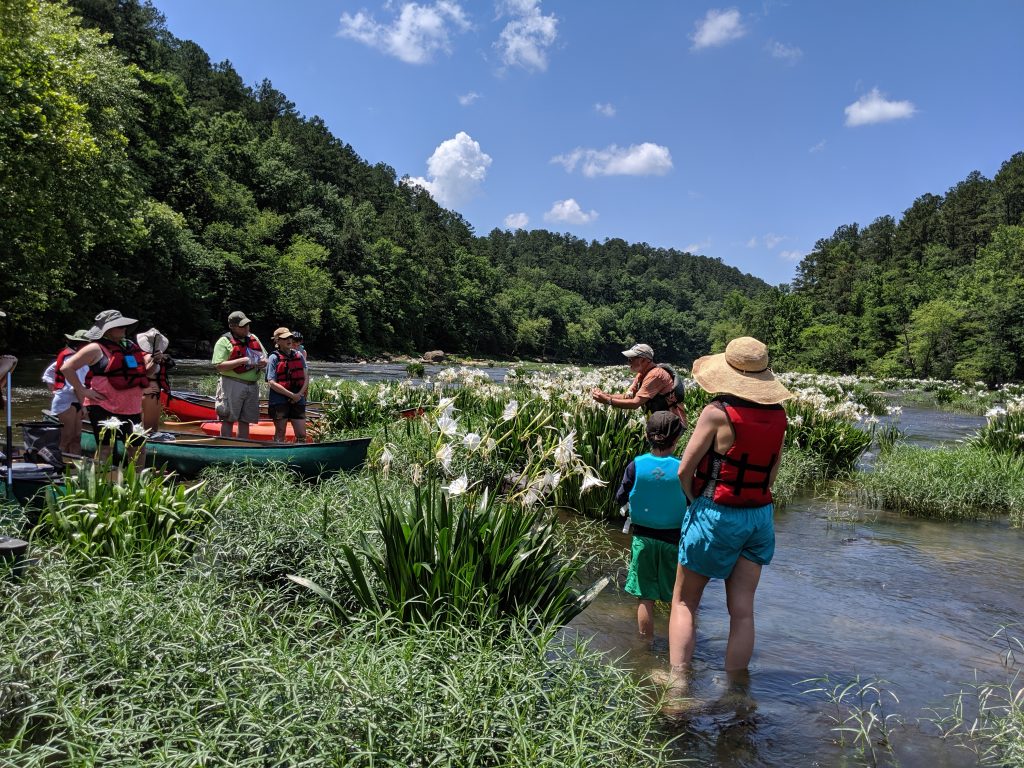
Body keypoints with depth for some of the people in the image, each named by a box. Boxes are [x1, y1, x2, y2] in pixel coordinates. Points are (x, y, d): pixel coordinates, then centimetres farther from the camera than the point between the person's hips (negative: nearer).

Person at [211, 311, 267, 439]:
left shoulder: (253, 338, 15)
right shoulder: (224, 341, -5)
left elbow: (265, 357, 24)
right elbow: (218, 366, -14)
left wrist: (263, 362, -1)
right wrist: (242, 361, -20)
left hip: (252, 385, 6)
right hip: (232, 384, -6)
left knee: (245, 421, 10)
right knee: (228, 419, -2)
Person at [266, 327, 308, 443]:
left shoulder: (298, 356, 10)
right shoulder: (274, 357, -3)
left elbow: (306, 378, 9)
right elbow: (271, 382, -11)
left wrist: (300, 394, -8)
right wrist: (291, 395, -14)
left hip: (298, 400, 4)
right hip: (279, 400, -4)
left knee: (301, 435, 2)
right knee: (280, 434, 4)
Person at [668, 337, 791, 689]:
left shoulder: (718, 413, -18)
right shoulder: (778, 414, 1)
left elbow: (685, 470, -14)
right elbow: (772, 471, 9)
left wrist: (695, 500, 3)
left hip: (716, 515, -5)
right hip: (760, 516, 5)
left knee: (684, 602, 10)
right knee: (742, 610, 11)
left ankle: (678, 682, 8)